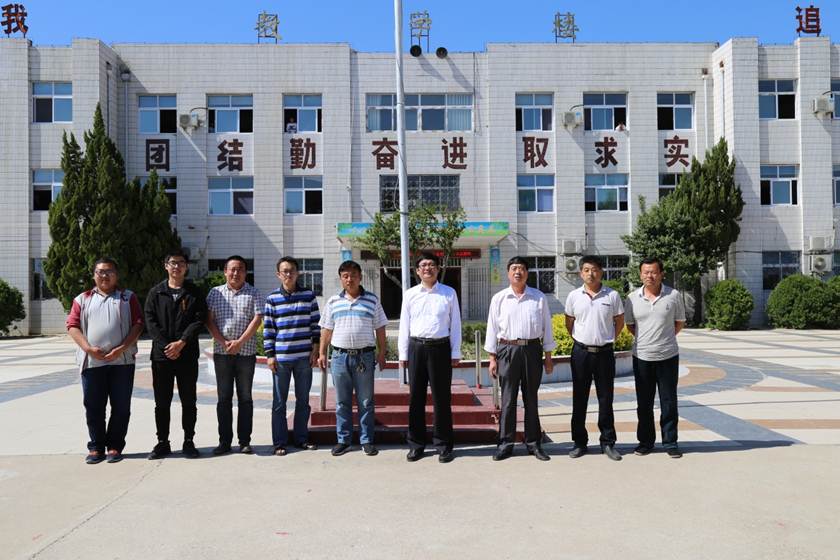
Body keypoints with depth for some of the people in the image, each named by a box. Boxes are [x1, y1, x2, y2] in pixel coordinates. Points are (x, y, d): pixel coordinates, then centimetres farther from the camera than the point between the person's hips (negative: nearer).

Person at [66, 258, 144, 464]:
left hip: (122, 361, -1)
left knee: (121, 407, 2)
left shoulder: (128, 298, 10)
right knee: (94, 407, 5)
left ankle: (115, 446, 13)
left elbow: (138, 324, 1)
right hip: (91, 361, 1)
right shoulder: (82, 299, 14)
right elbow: (73, 326, 5)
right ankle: (96, 447, 17)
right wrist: (88, 348, -10)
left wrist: (122, 349, -12)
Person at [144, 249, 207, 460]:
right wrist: (165, 346, -12)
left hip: (187, 355, -1)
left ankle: (188, 442, 16)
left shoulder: (194, 293, 4)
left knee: (188, 401, 6)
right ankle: (162, 442, 18)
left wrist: (181, 343, -15)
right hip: (161, 355, 1)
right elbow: (150, 321, 0)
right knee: (162, 402, 7)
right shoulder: (156, 292, 7)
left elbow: (200, 320, -4)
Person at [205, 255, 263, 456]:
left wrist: (239, 342, -13)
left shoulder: (253, 293, 5)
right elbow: (209, 321, 2)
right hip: (221, 352, 1)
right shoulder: (215, 293, 8)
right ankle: (224, 441, 12)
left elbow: (257, 319, -5)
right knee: (224, 398, 4)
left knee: (245, 397, 4)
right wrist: (224, 342, -10)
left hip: (246, 351, -1)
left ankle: (244, 441, 10)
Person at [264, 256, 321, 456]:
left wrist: (315, 349, 0)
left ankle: (301, 438, 23)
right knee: (279, 402, 5)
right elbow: (268, 328, 2)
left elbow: (315, 323, 6)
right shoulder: (272, 298, 1)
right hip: (280, 357, -1)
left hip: (304, 356, 1)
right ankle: (279, 442, 14)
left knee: (303, 400, 10)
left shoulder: (308, 295, 4)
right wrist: (270, 355, -2)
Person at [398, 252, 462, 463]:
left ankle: (444, 445, 15)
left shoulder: (449, 293, 4)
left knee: (442, 398, 3)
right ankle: (416, 444, 18)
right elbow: (404, 325, 9)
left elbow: (455, 324, 5)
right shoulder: (410, 294, 7)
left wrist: (456, 353, 1)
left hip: (440, 347, -1)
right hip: (416, 347, 2)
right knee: (416, 397, 7)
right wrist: (403, 354, 6)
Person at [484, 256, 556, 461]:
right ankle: (505, 443, 11)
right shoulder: (499, 299, 4)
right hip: (507, 350, -1)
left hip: (532, 350, 1)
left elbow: (546, 327, 8)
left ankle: (534, 443, 19)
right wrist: (492, 358, 1)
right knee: (508, 399, 2)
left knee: (531, 398, 9)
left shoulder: (539, 298, 5)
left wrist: (548, 356, 5)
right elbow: (492, 328, 5)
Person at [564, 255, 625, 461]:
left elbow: (620, 321, 11)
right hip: (581, 352, 1)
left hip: (604, 353, -1)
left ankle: (608, 442, 17)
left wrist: (608, 339, 7)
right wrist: (579, 340, 8)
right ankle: (579, 442, 16)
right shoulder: (574, 296, 1)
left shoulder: (612, 295, -1)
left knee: (605, 399, 6)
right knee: (579, 399, 7)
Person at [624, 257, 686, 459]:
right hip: (642, 357, 1)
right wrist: (644, 338, 5)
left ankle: (670, 442, 17)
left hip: (668, 356, -1)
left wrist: (665, 337, 3)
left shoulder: (673, 295, -3)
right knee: (644, 403, 10)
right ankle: (645, 441, 22)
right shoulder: (632, 298, 0)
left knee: (669, 402, 6)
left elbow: (679, 322, 9)